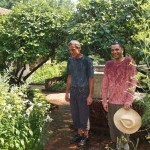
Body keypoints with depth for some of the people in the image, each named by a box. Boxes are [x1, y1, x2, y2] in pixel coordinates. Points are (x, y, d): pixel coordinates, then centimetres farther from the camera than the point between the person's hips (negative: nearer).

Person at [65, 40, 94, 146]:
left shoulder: (87, 60, -10)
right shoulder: (70, 60, 6)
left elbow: (91, 78, -9)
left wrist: (90, 95, -12)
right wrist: (67, 92, 13)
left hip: (83, 91, -5)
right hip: (73, 91, 5)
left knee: (84, 115, 4)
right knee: (75, 114, 13)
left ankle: (86, 136, 22)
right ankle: (79, 134, 30)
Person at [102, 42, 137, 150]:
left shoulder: (129, 62, -8)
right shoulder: (108, 64, 4)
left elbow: (133, 83, -11)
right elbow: (105, 84, 7)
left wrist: (129, 101, -15)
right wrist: (104, 100, 4)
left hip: (124, 101, -3)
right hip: (112, 101, 3)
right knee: (113, 125, 11)